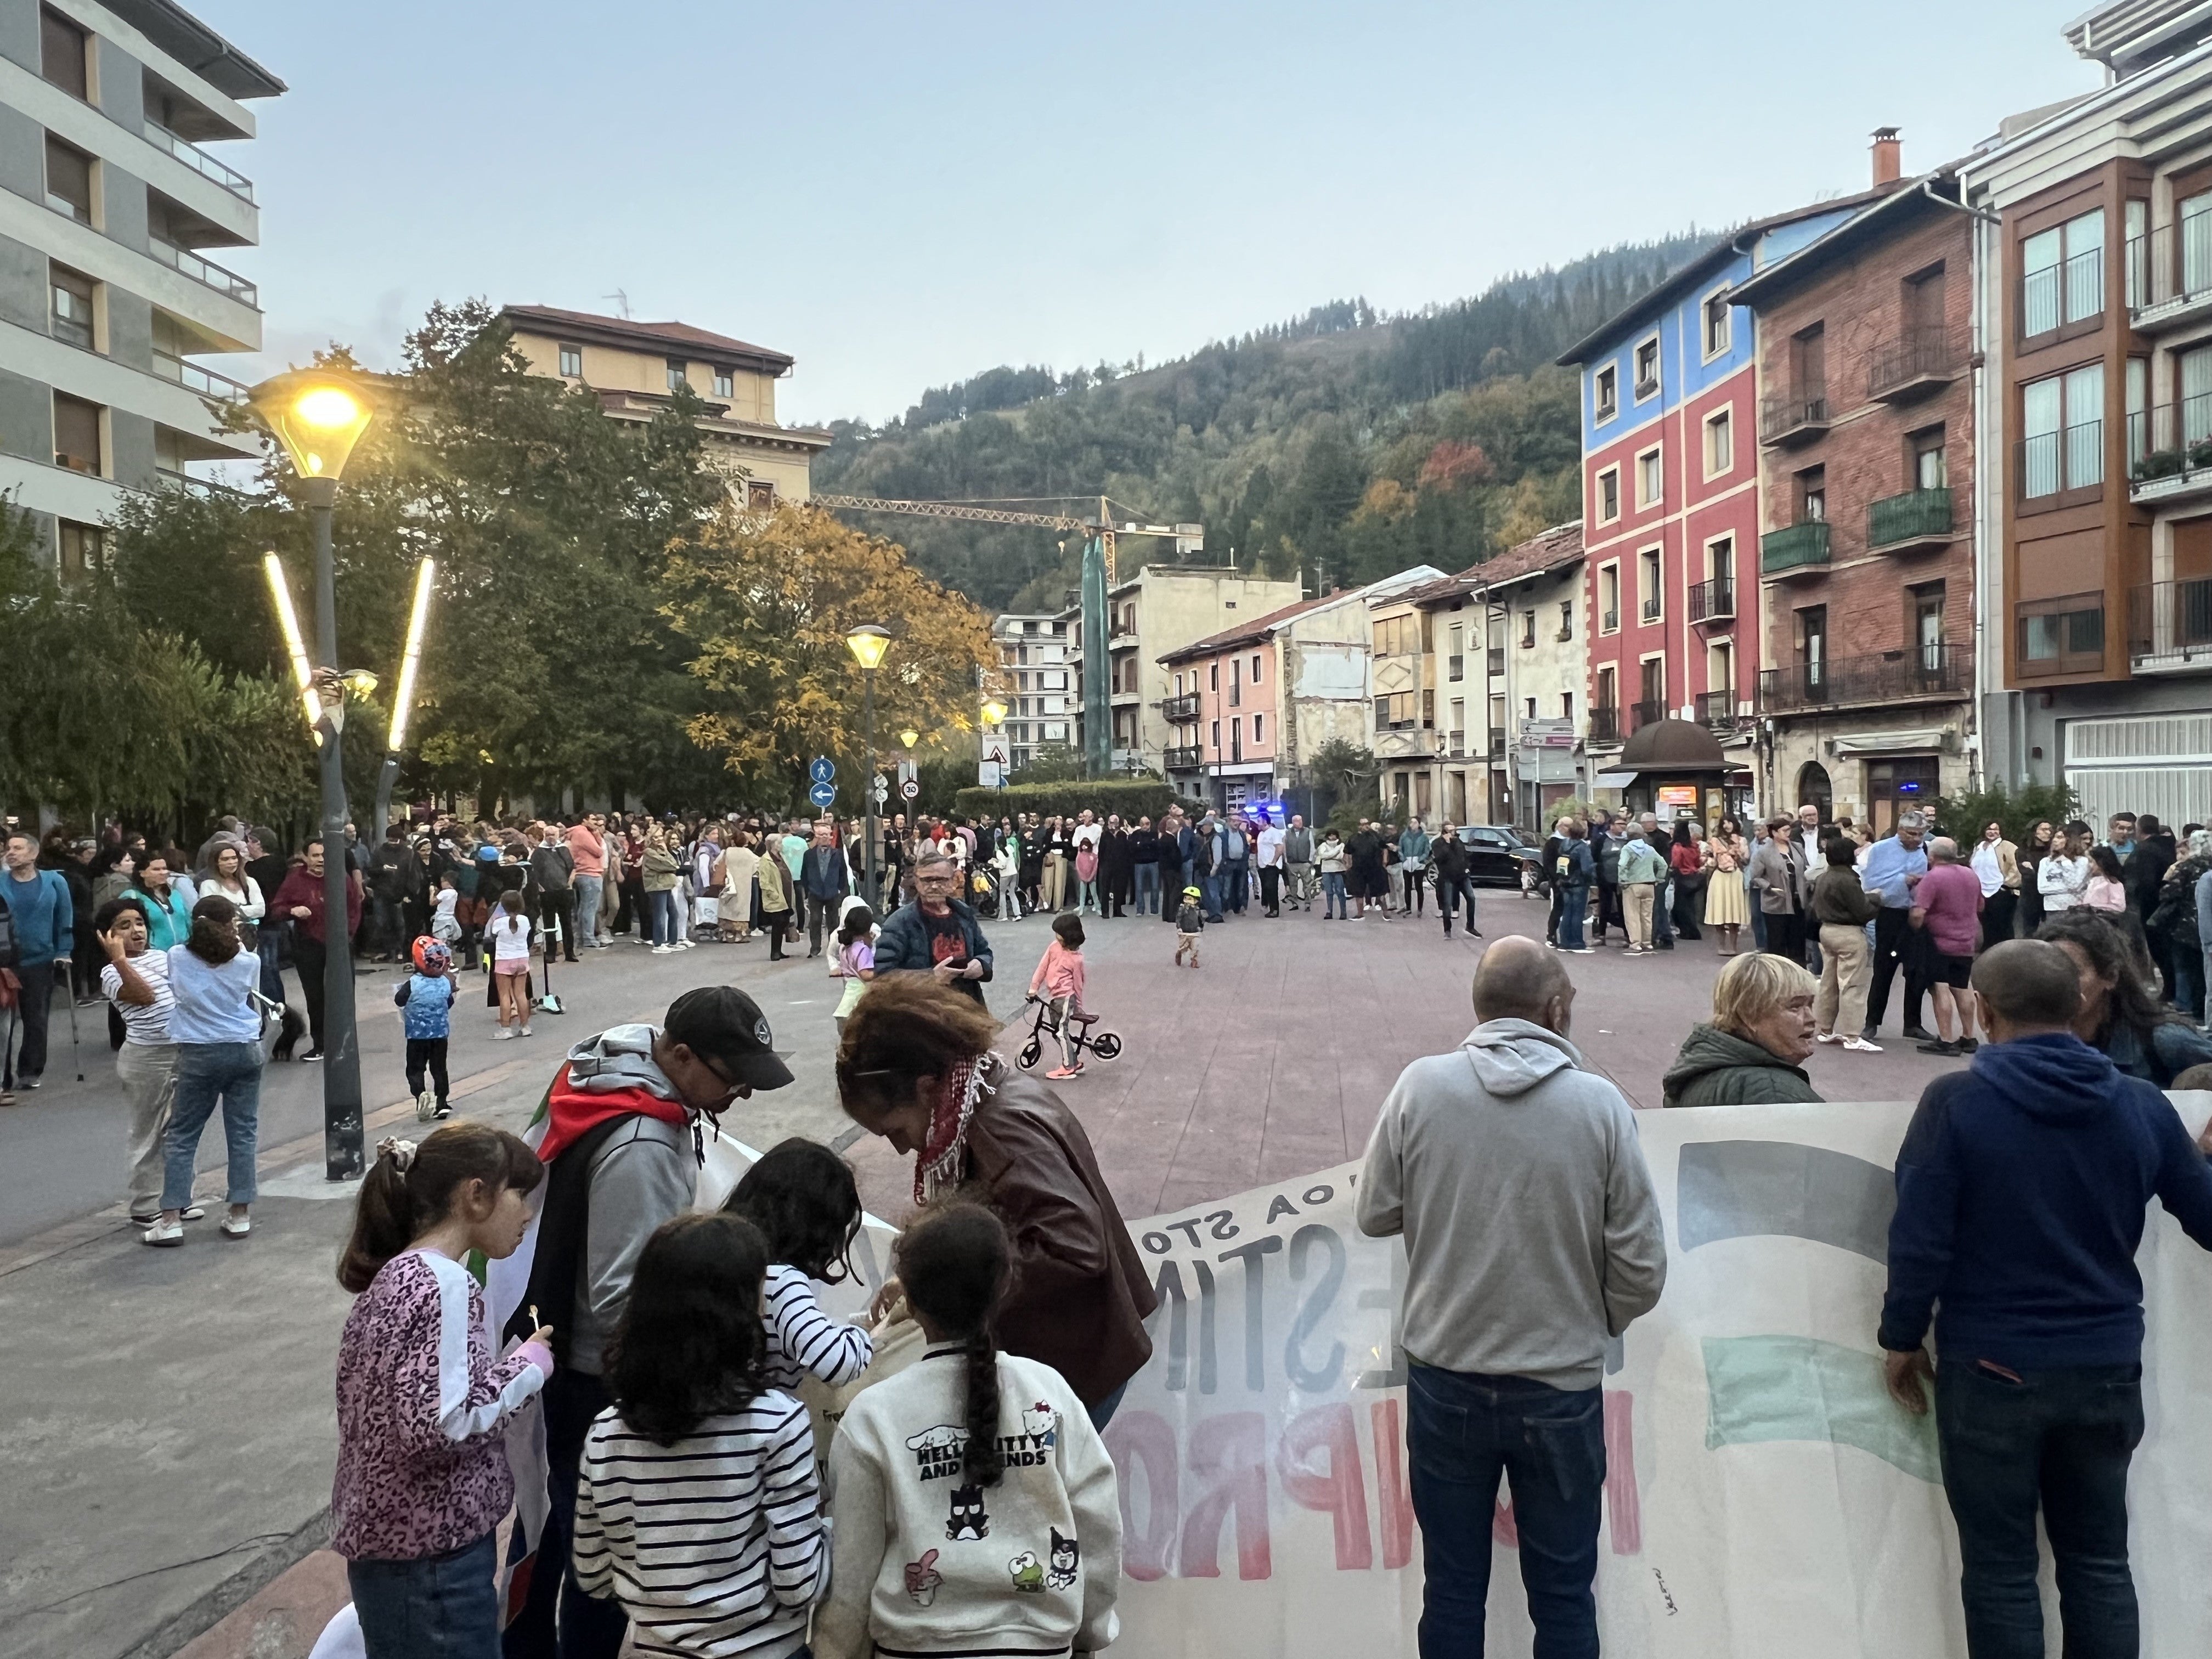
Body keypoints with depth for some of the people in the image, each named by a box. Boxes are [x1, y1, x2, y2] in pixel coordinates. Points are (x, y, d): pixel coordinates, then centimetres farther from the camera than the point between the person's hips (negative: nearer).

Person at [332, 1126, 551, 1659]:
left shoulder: (397, 1275, 8)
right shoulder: (444, 1283, -21)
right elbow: (438, 1424, -28)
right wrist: (527, 1367, -15)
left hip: (390, 1539, 9)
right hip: (432, 1556, -9)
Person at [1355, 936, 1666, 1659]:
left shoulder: (1420, 1085, -11)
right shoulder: (1599, 1102, -12)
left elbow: (1377, 1214, 0)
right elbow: (1641, 1267, -7)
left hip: (1443, 1380, 1)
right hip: (1562, 1387, -1)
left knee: (1452, 1586, 17)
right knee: (1563, 1591, 17)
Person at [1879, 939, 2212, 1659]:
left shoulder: (1956, 1100, -13)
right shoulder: (2141, 1104, -3)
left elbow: (1920, 1237, -15)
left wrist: (1902, 1336, -1)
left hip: (1991, 1368, -3)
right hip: (2106, 1366, 4)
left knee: (2000, 1569, 8)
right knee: (2099, 1561, 17)